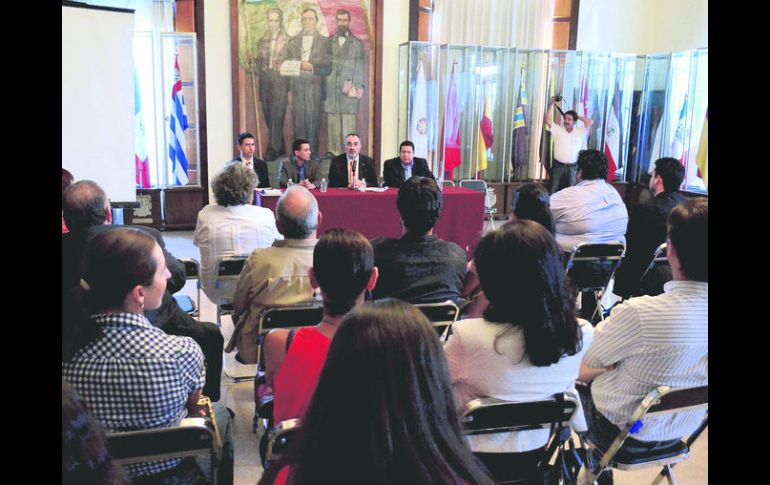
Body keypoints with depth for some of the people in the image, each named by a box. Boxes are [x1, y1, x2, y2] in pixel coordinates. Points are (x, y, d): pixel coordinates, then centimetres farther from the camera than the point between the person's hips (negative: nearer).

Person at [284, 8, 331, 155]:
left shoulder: (324, 41, 9)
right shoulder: (292, 41, 16)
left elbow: (328, 67, 2)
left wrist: (312, 67, -14)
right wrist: (288, 90, 4)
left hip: (315, 87, -2)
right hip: (296, 86, 2)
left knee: (313, 122, -4)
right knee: (298, 122, -1)